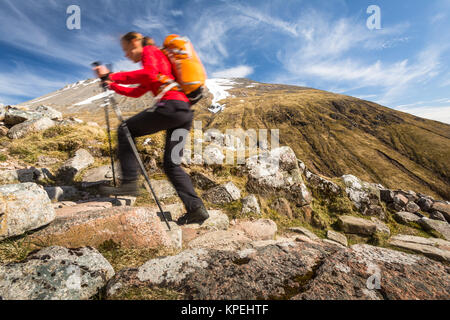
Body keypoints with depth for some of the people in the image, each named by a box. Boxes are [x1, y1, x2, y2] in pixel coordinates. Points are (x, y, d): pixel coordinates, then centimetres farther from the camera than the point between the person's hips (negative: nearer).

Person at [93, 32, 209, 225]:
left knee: (125, 130, 3)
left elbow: (149, 74, -13)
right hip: (186, 112, 9)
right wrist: (112, 85, 31)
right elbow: (136, 93, 36)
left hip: (172, 106, -9)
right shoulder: (156, 58, 37)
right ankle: (196, 208, 0)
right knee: (172, 164, 5)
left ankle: (129, 183, -3)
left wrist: (112, 76, -7)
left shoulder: (150, 51, 11)